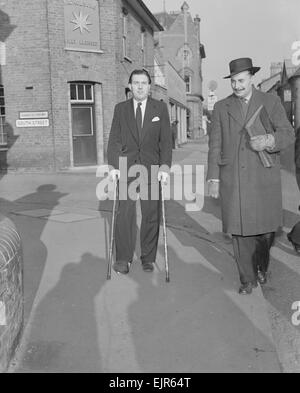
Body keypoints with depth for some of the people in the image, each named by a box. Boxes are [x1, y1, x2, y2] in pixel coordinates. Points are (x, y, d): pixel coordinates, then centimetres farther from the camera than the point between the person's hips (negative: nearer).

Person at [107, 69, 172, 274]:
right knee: (124, 214, -4)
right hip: (126, 168, 0)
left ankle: (148, 258, 16)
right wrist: (114, 166, -7)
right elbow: (114, 140, 5)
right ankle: (123, 258, 7)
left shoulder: (160, 108, 6)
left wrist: (165, 167, -10)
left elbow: (166, 140, 1)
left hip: (151, 168, 0)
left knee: (151, 215, 3)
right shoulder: (120, 109, 8)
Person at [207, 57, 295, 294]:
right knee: (239, 230, 1)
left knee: (265, 228, 4)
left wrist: (269, 140, -23)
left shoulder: (271, 102, 6)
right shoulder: (221, 108, 10)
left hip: (264, 177, -1)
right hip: (233, 179, 1)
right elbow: (215, 146, 8)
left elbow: (288, 134, -1)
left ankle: (261, 266, 33)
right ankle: (248, 279, 16)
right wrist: (213, 179, 1)